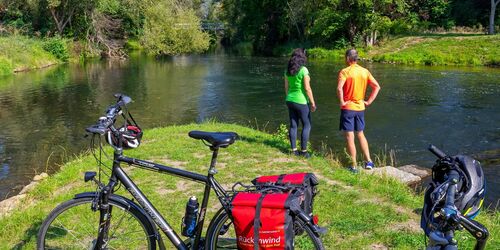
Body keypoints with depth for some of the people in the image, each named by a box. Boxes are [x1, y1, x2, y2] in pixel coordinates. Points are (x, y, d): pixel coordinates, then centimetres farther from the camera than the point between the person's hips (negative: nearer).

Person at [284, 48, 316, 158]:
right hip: (301, 101, -6)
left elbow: (286, 87, 8)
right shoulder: (303, 70, -16)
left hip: (290, 100, 6)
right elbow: (307, 88, -17)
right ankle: (303, 150, 6)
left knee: (293, 125, 12)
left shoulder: (288, 70, 2)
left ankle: (294, 150, 16)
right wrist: (313, 103, -9)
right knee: (307, 125, 6)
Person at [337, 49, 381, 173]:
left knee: (349, 137, 2)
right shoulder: (365, 71, 4)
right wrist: (369, 101, 5)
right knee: (360, 134, 20)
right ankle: (368, 161, 16)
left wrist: (342, 101, -15)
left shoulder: (344, 72, -13)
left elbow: (339, 88, -28)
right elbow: (377, 87, 3)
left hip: (347, 108, -5)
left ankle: (354, 166, 7)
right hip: (360, 108, 5)